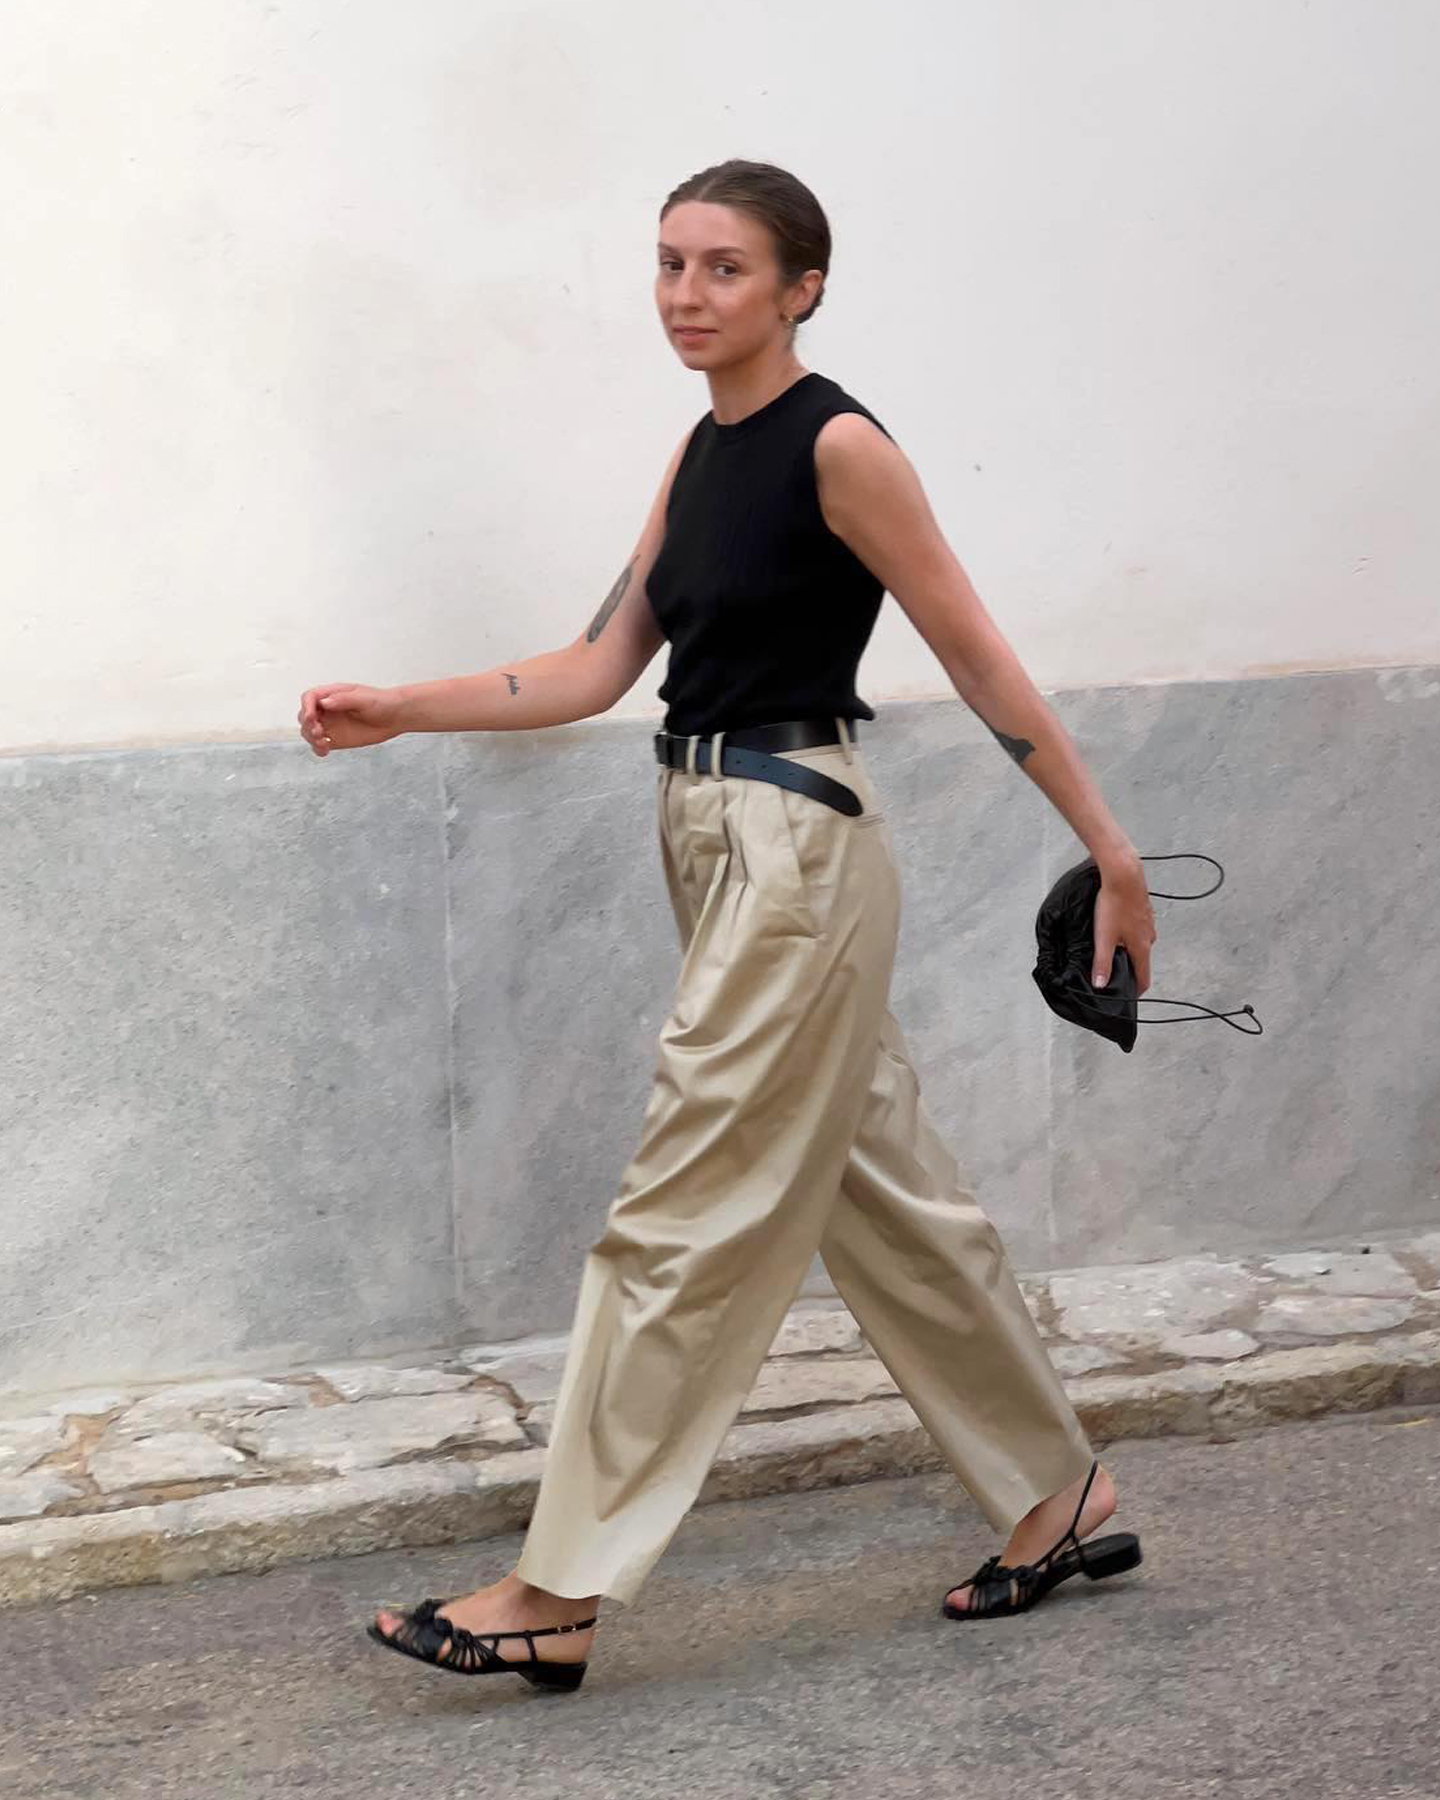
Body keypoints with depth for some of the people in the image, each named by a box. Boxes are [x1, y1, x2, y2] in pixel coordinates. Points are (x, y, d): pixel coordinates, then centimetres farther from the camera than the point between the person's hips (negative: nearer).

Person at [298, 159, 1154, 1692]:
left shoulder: (839, 447, -13)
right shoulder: (701, 451, 12)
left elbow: (979, 659, -10)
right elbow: (600, 668, 13)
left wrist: (1110, 850, -8)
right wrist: (394, 713, 6)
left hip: (794, 855, -9)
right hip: (716, 848, 9)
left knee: (684, 1220, -5)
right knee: (878, 1194, 15)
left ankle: (561, 1596, 0)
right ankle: (1059, 1499, 27)